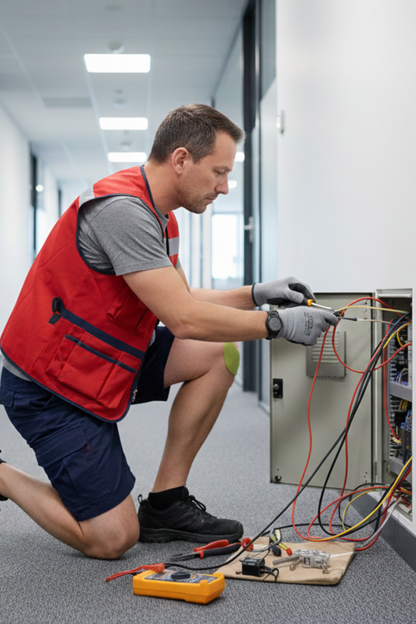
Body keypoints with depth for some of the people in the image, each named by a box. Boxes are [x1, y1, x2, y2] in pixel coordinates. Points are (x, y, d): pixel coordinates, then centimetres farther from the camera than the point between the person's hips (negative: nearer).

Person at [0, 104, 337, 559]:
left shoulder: (159, 217, 9)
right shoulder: (122, 209, -25)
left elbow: (180, 299, 16)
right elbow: (184, 318, -27)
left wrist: (255, 295, 4)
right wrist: (276, 325, -18)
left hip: (102, 361, 10)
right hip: (48, 388, -10)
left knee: (217, 355, -3)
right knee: (112, 539, -9)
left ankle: (165, 503, 4)